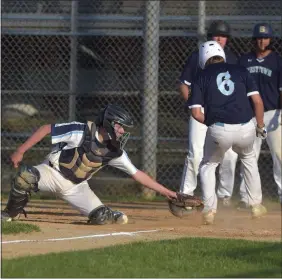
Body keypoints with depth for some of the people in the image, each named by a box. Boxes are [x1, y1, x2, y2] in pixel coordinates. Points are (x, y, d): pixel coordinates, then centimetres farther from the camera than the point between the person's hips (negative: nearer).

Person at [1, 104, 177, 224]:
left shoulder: (115, 151, -5)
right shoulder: (81, 132, -22)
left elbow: (136, 173, 1)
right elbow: (46, 129, -18)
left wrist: (164, 190, -2)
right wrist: (21, 151, -21)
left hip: (75, 186, 4)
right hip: (53, 172, -4)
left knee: (101, 217, -14)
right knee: (26, 176, -37)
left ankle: (110, 216, 24)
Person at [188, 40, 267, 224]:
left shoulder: (201, 78, 10)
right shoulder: (241, 71, 13)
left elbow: (196, 113, 2)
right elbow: (257, 100, 6)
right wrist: (260, 126, 17)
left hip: (219, 131, -2)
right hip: (246, 129, 2)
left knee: (208, 165, 24)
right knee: (249, 159, 33)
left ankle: (209, 209, 9)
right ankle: (256, 205, 31)